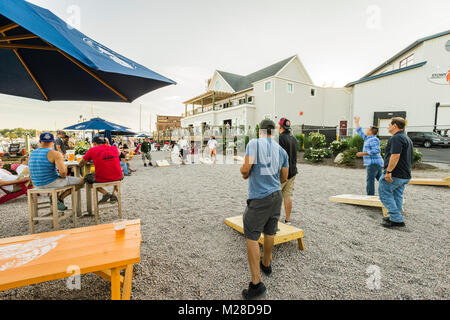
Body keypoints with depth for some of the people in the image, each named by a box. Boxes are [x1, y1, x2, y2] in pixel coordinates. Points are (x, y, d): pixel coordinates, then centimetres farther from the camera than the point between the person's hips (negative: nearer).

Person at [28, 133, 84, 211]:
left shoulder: (31, 154, 6)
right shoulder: (55, 153, -17)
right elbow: (63, 171, -29)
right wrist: (62, 176, -7)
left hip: (37, 186, 8)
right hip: (51, 183, -7)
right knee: (81, 181, 5)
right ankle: (60, 197, -2)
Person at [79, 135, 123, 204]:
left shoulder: (92, 150, -2)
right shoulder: (114, 148, 7)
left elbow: (81, 164, 10)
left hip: (101, 179, -2)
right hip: (117, 178, 3)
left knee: (87, 177, 28)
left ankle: (105, 193, 7)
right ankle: (114, 193, 13)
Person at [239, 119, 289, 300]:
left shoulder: (254, 144, -10)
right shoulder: (281, 150, 6)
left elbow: (245, 169, -20)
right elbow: (284, 178, 11)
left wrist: (244, 173, 3)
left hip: (259, 198, -6)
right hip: (276, 195, 6)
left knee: (251, 237, 1)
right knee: (269, 233, 21)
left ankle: (256, 284, 4)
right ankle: (266, 264, 42)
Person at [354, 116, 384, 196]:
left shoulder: (373, 139, -11)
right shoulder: (368, 138, 16)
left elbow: (377, 150, -22)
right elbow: (360, 132, 28)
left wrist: (363, 153, -22)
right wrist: (356, 122, 34)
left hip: (373, 163, -9)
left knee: (370, 181, -9)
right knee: (381, 181, 13)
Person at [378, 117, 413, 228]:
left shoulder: (396, 138, -15)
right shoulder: (407, 138, 19)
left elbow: (395, 156, -26)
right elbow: (410, 158, 23)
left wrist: (389, 171, -25)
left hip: (395, 174, -10)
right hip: (405, 175, 10)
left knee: (384, 193, -3)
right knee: (397, 196, 16)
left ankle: (396, 219, -3)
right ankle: (396, 218, 23)